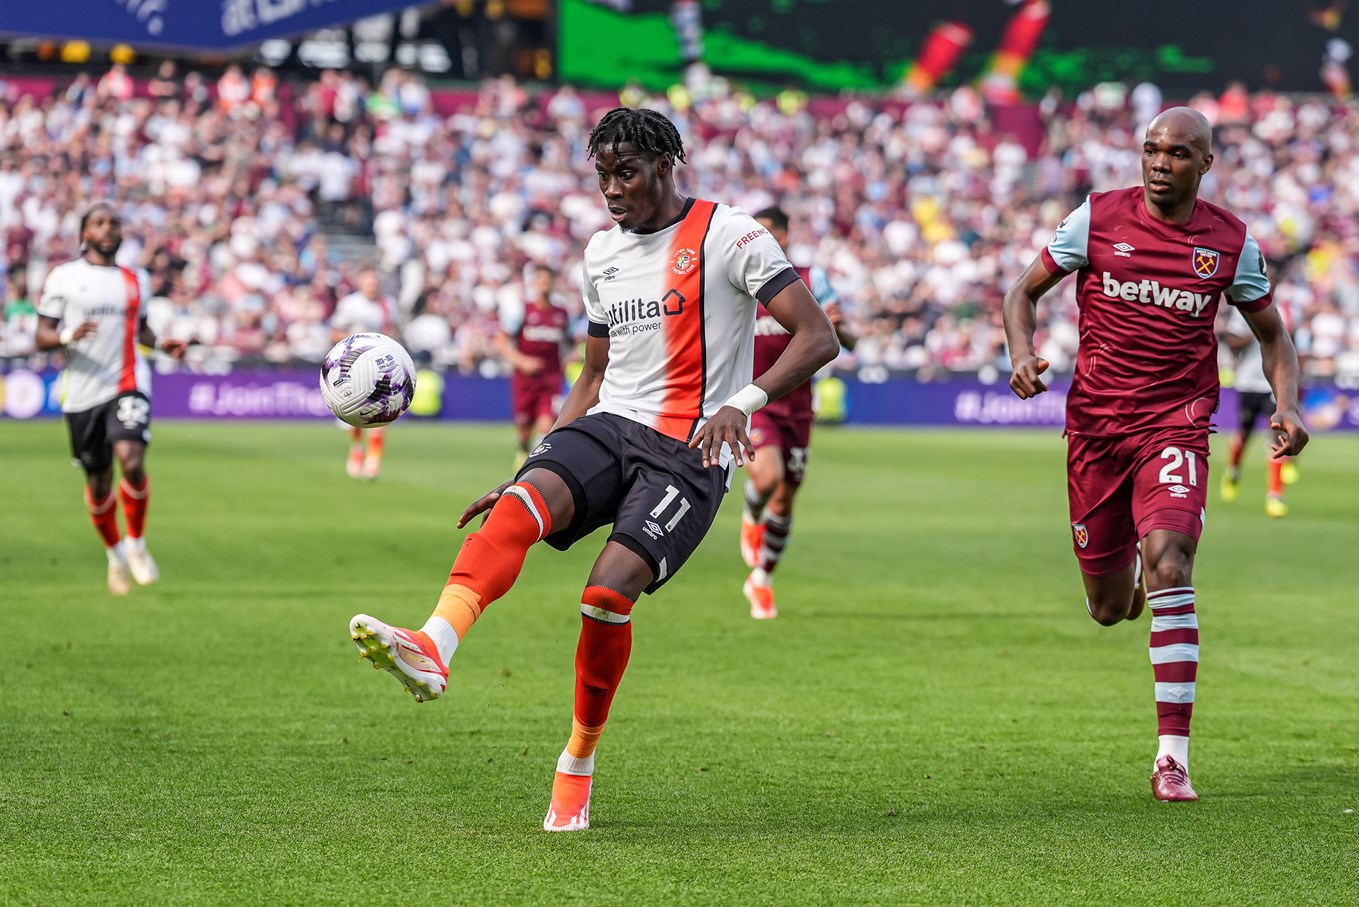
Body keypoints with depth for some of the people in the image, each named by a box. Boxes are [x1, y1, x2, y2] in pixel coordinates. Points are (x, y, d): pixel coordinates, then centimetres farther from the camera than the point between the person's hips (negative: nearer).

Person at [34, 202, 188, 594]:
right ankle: (115, 555, 30)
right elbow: (42, 337, 2)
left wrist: (161, 344, 8)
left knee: (131, 462, -23)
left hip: (128, 386, 1)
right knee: (97, 483, 6)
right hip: (83, 391, -1)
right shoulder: (63, 277, 3)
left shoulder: (136, 280, 14)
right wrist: (69, 335, -19)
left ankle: (137, 543, -2)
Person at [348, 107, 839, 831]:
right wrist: (529, 473, 19)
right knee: (520, 506, -27)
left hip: (690, 451, -5)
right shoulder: (602, 253, 17)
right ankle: (432, 649, -51)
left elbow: (818, 338, -10)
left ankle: (577, 764, -1)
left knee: (609, 593, -23)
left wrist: (744, 401, -27)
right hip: (608, 424, 5)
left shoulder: (731, 236, -3)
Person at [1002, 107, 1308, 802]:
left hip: (1176, 425, -1)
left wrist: (1288, 406, -5)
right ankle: (1125, 579, 50)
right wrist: (1022, 352, -14)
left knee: (1169, 568, -25)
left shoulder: (1231, 242, 1)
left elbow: (1272, 334, 14)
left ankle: (1172, 757, -21)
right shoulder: (1098, 218, -1)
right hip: (1095, 425, 1)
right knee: (1110, 609, 7)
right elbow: (1024, 291, 7)